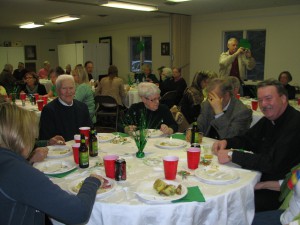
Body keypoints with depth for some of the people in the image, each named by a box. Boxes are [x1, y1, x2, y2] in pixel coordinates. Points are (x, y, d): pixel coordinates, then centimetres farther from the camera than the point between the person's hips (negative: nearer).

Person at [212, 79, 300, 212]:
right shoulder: (269, 120, 7)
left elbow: (272, 163, -28)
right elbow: (247, 139, 18)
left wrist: (232, 155, -25)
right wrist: (226, 142, -4)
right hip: (262, 178, 8)